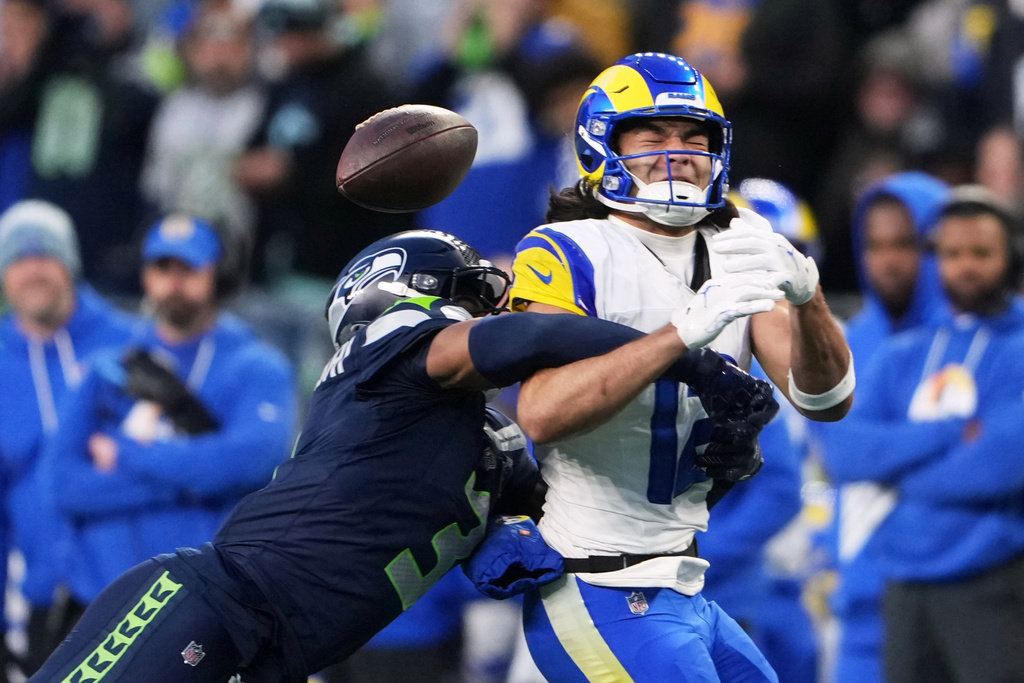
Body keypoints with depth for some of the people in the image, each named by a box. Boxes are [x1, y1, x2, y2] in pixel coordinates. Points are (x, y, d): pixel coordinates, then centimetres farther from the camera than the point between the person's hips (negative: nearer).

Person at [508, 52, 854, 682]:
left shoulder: (739, 251, 10)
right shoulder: (567, 254, -10)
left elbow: (827, 400, 0)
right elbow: (542, 413, -26)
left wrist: (805, 294, -20)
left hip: (681, 598, 8)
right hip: (604, 599, -8)